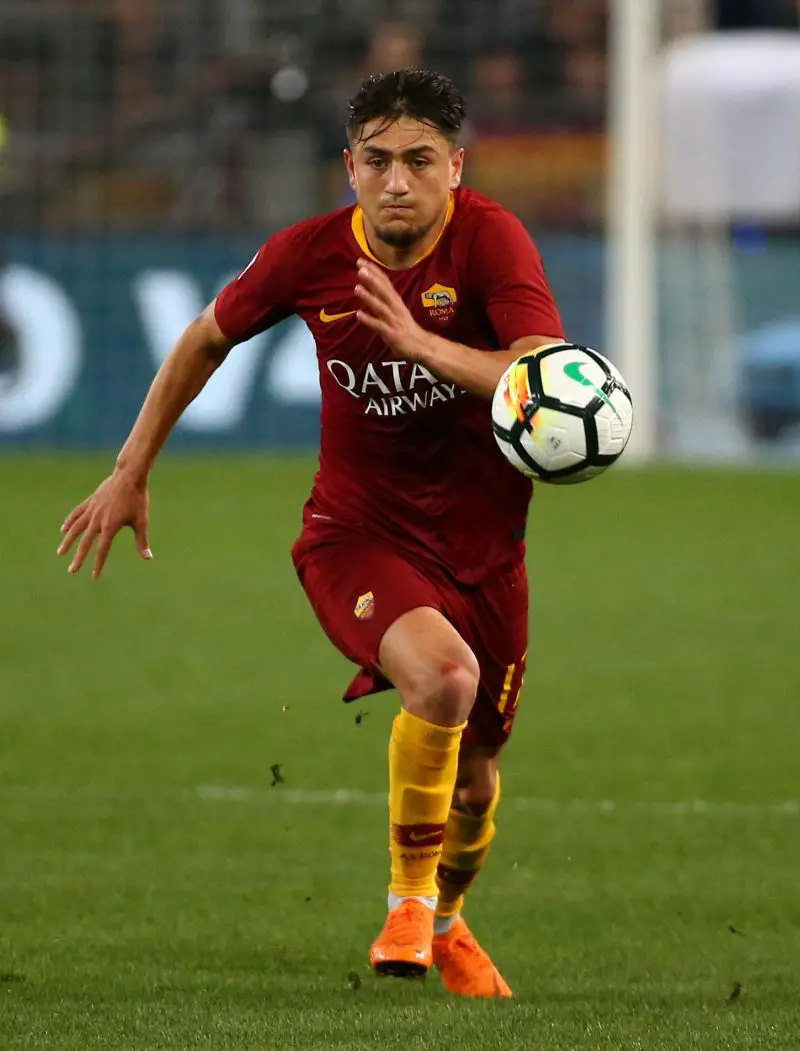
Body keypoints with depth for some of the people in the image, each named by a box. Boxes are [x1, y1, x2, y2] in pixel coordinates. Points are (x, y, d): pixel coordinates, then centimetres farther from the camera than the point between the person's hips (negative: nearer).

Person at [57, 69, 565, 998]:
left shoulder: (489, 239, -17)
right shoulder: (309, 254, -10)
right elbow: (208, 338, 9)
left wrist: (421, 343, -40)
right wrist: (130, 474, 12)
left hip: (482, 545, 1)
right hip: (357, 530, -1)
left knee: (476, 778, 13)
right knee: (442, 675, -32)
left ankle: (446, 919, 48)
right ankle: (409, 895, -10)